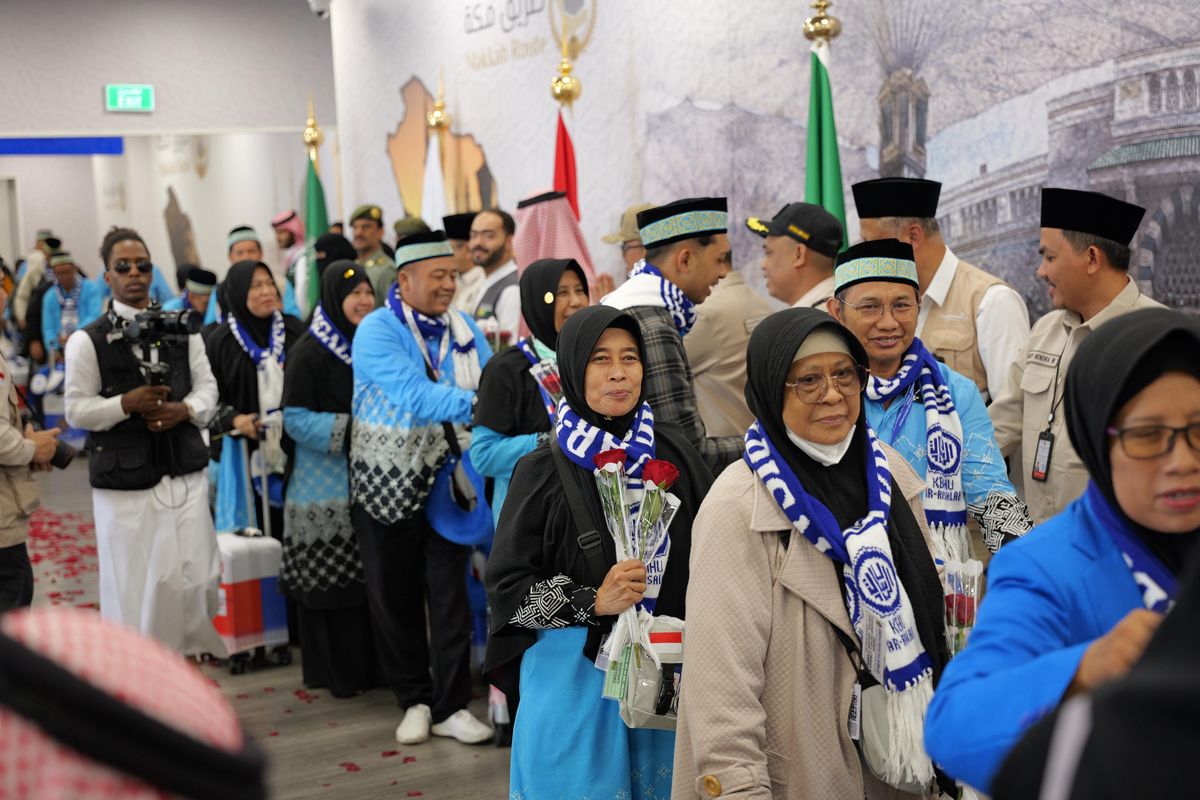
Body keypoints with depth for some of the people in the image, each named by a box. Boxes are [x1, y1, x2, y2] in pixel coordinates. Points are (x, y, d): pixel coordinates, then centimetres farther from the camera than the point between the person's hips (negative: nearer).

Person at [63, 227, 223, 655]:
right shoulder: (87, 340, -4)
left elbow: (207, 386, 10)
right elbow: (76, 410, -4)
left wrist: (185, 410, -10)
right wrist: (126, 404, -18)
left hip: (186, 472, 3)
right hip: (124, 480, -3)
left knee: (198, 573, 5)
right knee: (131, 580, 3)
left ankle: (193, 648, 27)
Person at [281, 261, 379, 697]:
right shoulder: (310, 351, -7)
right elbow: (296, 419, -11)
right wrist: (349, 431, -20)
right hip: (326, 486, -5)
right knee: (331, 580, -2)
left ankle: (372, 663, 17)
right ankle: (338, 672, 10)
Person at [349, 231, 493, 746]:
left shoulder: (464, 329, 4)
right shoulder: (377, 331, -13)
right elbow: (414, 397, -26)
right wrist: (473, 404, -34)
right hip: (388, 484, -3)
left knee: (450, 593, 2)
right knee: (395, 597, 9)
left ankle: (451, 706, 11)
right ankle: (414, 700, 24)